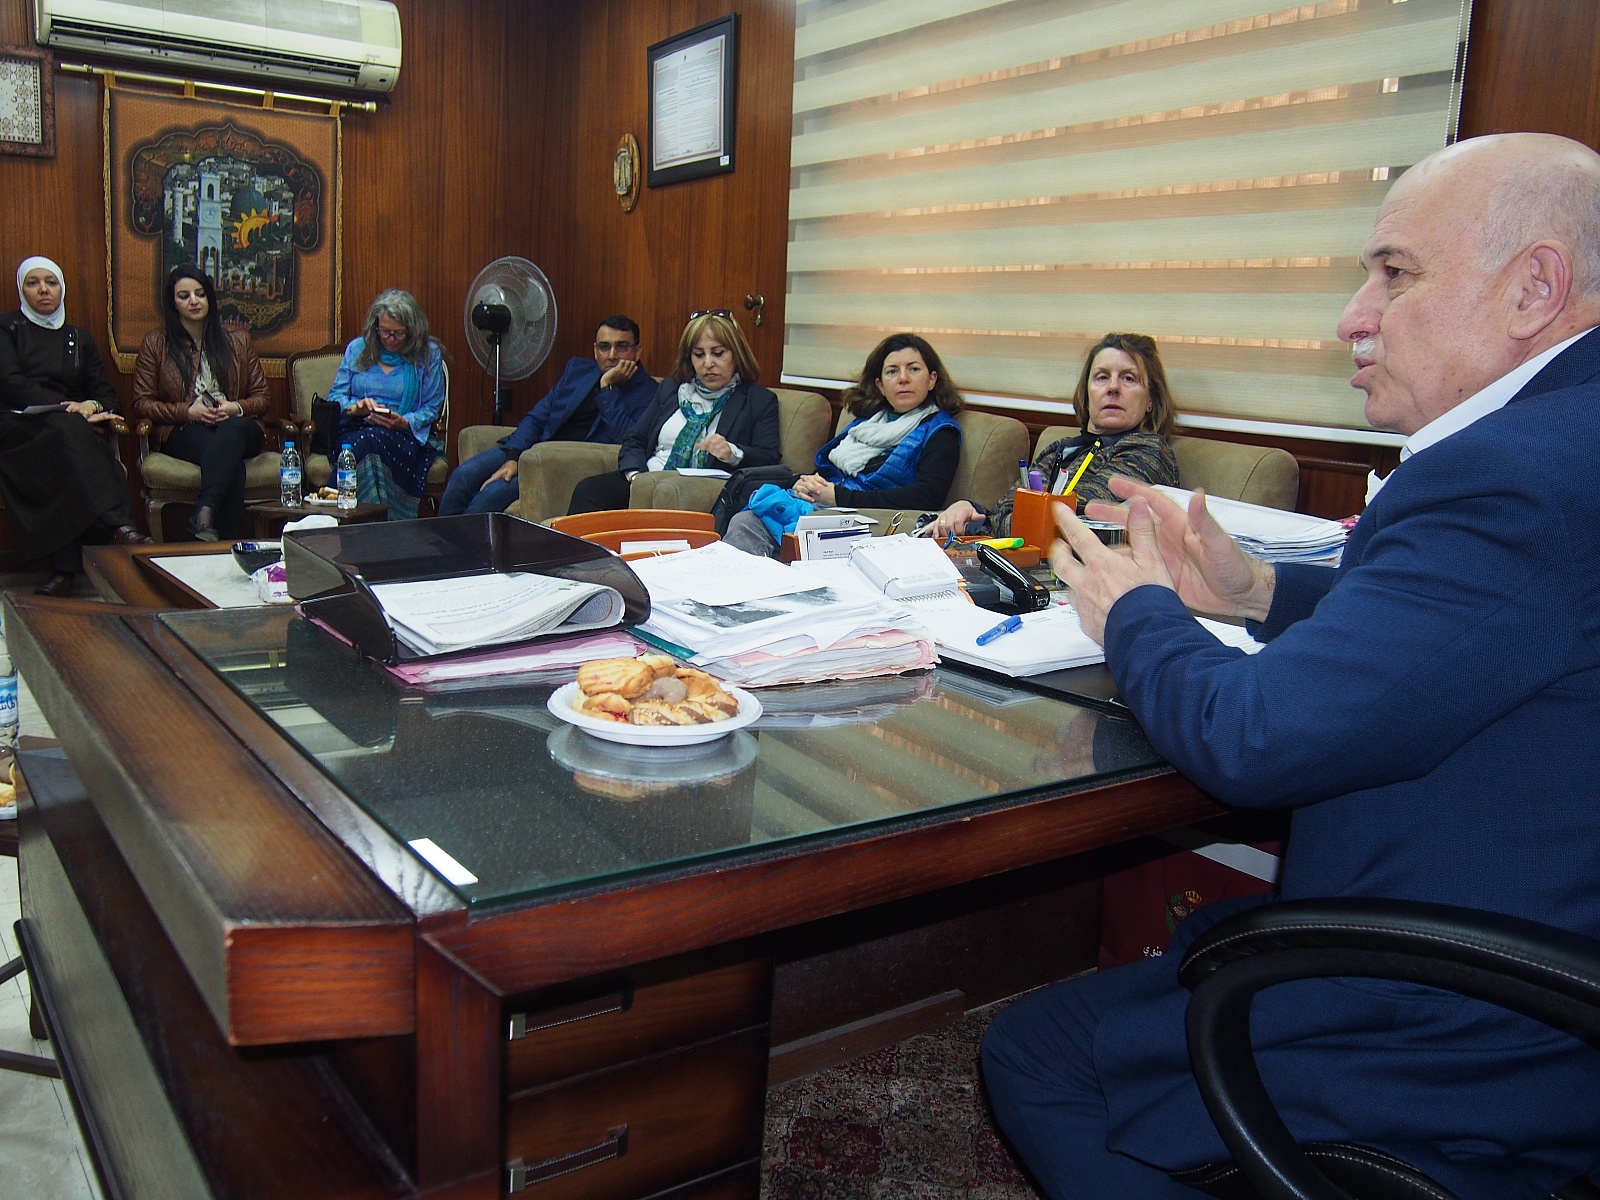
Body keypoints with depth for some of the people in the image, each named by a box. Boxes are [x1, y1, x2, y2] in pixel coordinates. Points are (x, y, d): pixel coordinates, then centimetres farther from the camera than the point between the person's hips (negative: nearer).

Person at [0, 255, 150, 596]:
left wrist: (92, 406, -10)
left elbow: (106, 393, 16)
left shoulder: (78, 338, 26)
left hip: (68, 429, 3)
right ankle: (117, 526, -54)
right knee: (67, 427, -38)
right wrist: (68, 408, -15)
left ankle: (66, 567, -49)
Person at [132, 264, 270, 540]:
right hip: (184, 434, -1)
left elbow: (261, 399, 16)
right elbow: (141, 404, 8)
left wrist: (235, 408, -8)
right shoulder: (155, 343, 14)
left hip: (237, 427, 2)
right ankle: (225, 544, -49)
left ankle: (204, 515, -59)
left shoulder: (239, 340, 19)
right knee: (230, 458, -39)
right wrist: (187, 411, -9)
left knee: (232, 430, -41)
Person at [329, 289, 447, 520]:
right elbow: (335, 397, 15)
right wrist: (354, 407, -9)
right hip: (353, 432, 2)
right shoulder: (357, 348, 18)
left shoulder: (428, 354, 11)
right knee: (363, 441, -37)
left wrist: (404, 422, -13)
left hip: (406, 435, -2)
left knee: (373, 440, -38)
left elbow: (431, 408, 7)